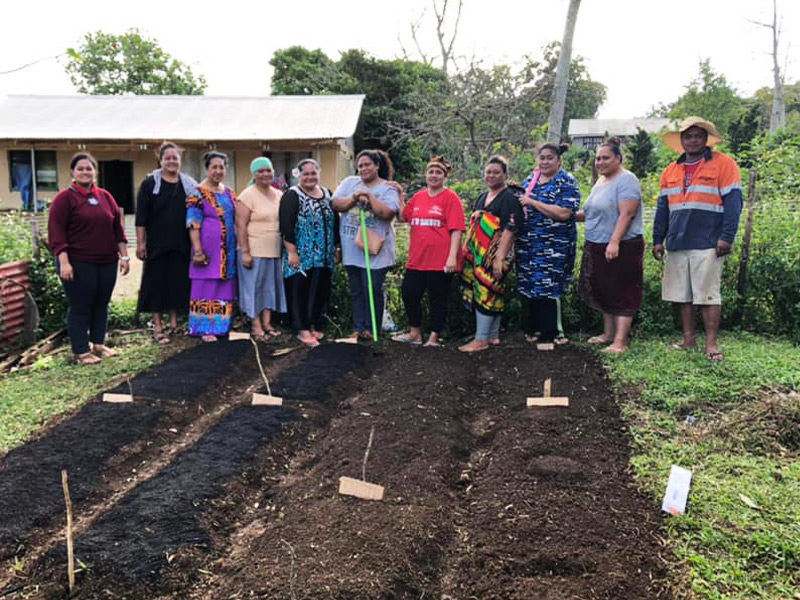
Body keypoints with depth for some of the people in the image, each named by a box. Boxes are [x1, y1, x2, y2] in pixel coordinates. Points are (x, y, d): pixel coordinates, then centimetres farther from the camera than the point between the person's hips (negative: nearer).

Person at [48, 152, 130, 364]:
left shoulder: (105, 196, 11)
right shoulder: (64, 198, -3)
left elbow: (117, 227, 14)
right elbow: (56, 232, -8)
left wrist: (124, 255, 8)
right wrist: (63, 261, -17)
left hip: (106, 262, 5)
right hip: (78, 264, -5)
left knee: (101, 305, 11)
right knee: (80, 307, 1)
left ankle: (98, 344, 25)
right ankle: (81, 351, 10)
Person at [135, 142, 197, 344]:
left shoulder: (189, 185, 8)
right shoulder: (150, 184, 1)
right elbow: (141, 216, -2)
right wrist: (140, 242, -7)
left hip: (181, 245, 3)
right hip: (156, 244, -2)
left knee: (178, 283, 6)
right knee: (157, 283, 1)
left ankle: (174, 323, 18)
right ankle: (157, 326, 8)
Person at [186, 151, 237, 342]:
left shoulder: (229, 192, 13)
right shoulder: (198, 194, -8)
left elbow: (235, 220, 19)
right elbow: (193, 224, -12)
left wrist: (239, 246, 14)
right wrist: (197, 250, -18)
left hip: (228, 249, 7)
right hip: (208, 249, -6)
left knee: (225, 287, 10)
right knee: (206, 287, -1)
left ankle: (222, 324, 21)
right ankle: (205, 328, 6)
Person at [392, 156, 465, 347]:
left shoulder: (450, 198, -6)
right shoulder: (418, 197, 11)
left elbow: (456, 230, -11)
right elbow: (403, 216, 24)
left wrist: (452, 256, -18)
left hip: (440, 260, -6)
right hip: (417, 258, 6)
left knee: (438, 299, 6)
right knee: (409, 293, 10)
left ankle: (434, 337, 19)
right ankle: (415, 333, 28)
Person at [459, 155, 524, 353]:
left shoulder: (510, 198, -8)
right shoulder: (482, 198, 17)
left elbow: (509, 230, -16)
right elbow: (473, 226, 23)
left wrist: (500, 257, -22)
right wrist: (467, 250, 18)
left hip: (494, 255, -7)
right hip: (478, 255, 7)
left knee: (485, 294, -7)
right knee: (492, 294, 12)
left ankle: (481, 339, -1)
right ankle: (493, 335, 20)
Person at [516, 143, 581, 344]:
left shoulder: (566, 182, -5)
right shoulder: (529, 181, 14)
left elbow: (564, 213, -19)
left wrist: (532, 202, -17)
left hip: (554, 247, -5)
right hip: (529, 245, 6)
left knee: (548, 288, -4)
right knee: (531, 287, 8)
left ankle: (552, 332, 9)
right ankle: (534, 329, 21)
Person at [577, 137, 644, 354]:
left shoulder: (626, 180, -13)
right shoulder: (601, 181, 15)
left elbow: (627, 214, -22)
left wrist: (614, 242, -29)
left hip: (621, 248, -9)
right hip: (597, 247, 9)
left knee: (621, 294, -5)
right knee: (603, 292, 15)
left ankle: (620, 342, -4)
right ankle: (608, 334, 26)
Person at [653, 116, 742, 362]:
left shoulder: (724, 164, -1)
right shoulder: (671, 171, 14)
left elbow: (733, 202, -7)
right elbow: (662, 207, 16)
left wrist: (726, 237, -14)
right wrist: (658, 240, 12)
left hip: (707, 244, -5)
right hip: (677, 244, 5)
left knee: (708, 295, -3)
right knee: (682, 295, 9)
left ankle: (711, 343, 4)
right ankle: (689, 339, 18)